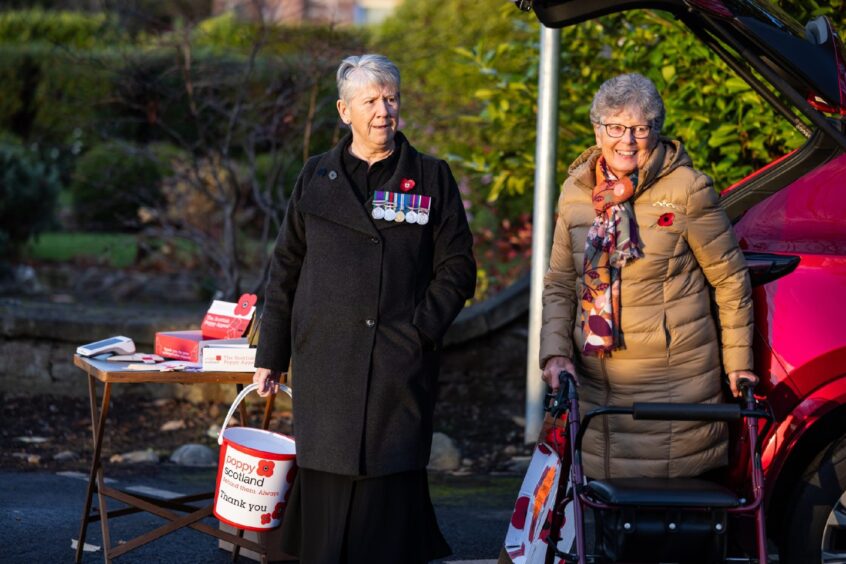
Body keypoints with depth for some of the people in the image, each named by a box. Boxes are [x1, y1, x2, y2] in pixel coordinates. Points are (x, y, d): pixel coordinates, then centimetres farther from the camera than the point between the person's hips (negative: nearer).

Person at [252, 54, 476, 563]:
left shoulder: (432, 178, 7)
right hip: (325, 364, 1)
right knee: (326, 487, 0)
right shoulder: (317, 177, 11)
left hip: (400, 366, -1)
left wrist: (422, 328, -9)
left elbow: (457, 268, 5)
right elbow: (287, 269, 13)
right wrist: (272, 355, 10)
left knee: (390, 492, -3)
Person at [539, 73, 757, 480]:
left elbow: (730, 280, 2)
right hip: (595, 384, 4)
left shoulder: (688, 191, -5)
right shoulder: (576, 192, 8)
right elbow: (559, 284, 15)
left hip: (676, 384, -4)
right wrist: (555, 352, 0)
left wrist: (738, 363, 3)